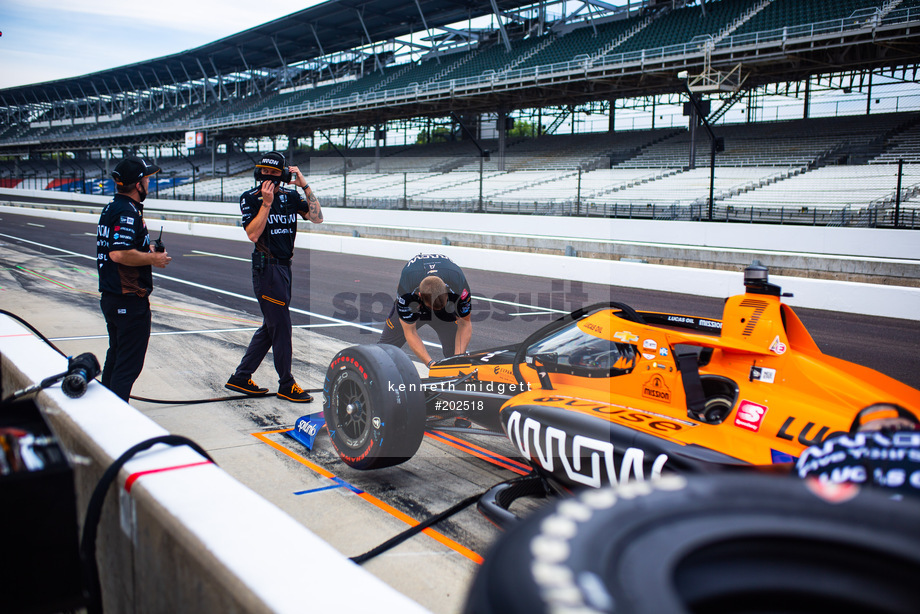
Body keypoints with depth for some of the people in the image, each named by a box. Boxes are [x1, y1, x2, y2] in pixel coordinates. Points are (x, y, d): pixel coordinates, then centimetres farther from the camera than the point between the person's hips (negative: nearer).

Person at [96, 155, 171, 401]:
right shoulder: (128, 212, -18)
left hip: (110, 296, 11)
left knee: (116, 357, 22)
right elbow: (119, 254, -28)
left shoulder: (112, 208, 14)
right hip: (130, 299, -11)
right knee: (129, 364, -4)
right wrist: (153, 258, -16)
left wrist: (146, 251, 12)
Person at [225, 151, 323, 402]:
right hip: (266, 267, -7)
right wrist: (266, 203, -19)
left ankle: (240, 378, 24)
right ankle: (286, 385, 9)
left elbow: (317, 218, -3)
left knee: (270, 327, 13)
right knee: (281, 327, -3)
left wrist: (305, 186, -8)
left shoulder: (291, 196, 9)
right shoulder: (250, 198, -5)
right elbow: (253, 234, -16)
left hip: (284, 267, 7)